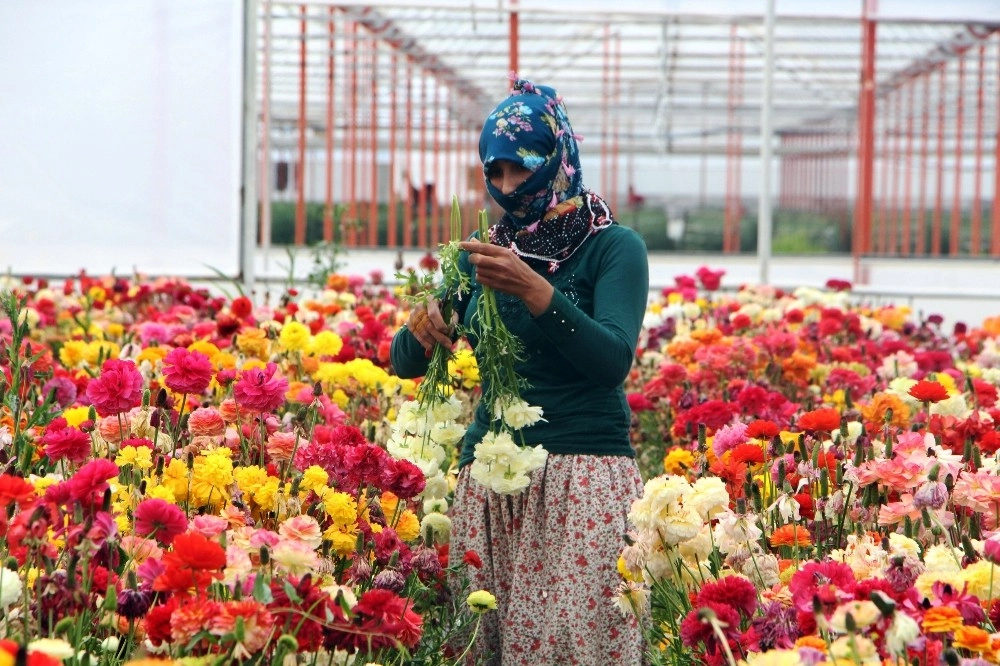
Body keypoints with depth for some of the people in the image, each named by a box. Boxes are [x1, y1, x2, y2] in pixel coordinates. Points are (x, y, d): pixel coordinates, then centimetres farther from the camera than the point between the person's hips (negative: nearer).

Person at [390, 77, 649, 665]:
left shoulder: (613, 247, 2)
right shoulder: (484, 252, 14)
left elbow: (613, 361, -13)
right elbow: (404, 364, 14)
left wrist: (534, 290, -23)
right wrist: (419, 332, -9)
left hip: (583, 480, -4)